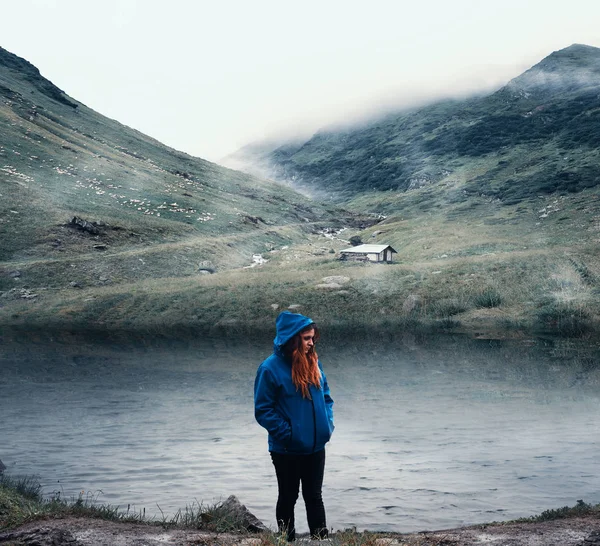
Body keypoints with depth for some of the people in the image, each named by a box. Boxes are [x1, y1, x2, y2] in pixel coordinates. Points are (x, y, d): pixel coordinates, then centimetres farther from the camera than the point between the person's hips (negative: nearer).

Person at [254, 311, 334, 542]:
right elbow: (263, 410, -14)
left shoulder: (313, 363, 2)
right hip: (287, 450, -5)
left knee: (314, 496, 15)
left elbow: (325, 397, 13)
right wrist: (287, 433, -18)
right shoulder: (271, 368, -16)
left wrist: (328, 423, 0)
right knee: (288, 498, 11)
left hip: (315, 446, 5)